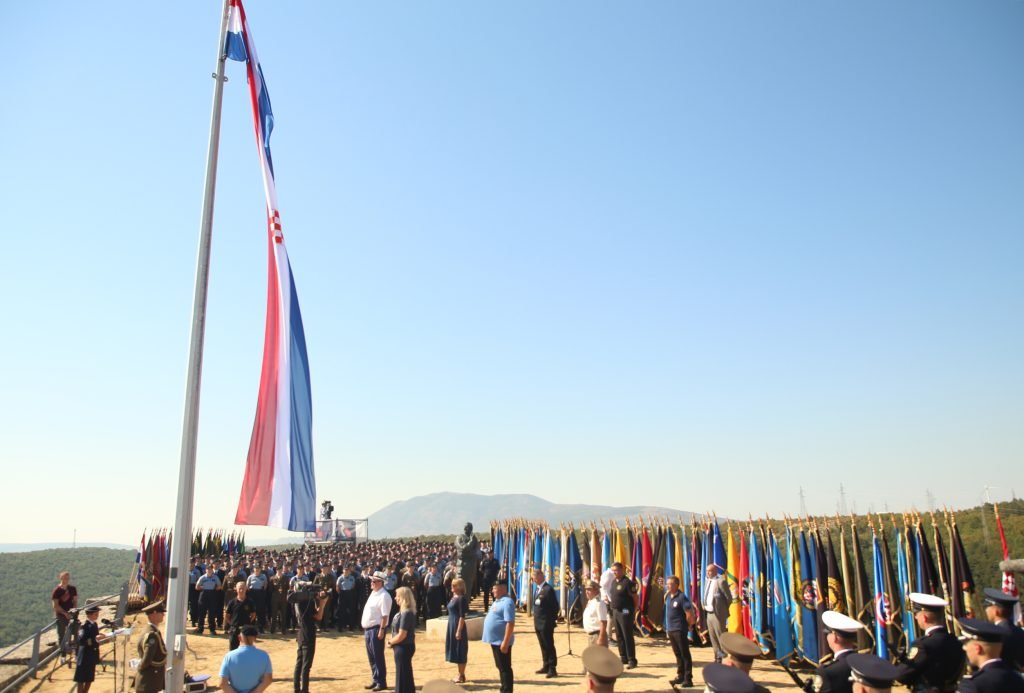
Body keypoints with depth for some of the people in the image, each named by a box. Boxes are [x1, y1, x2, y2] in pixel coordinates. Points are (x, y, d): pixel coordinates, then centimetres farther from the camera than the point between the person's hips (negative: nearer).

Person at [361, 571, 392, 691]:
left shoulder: (384, 596, -16)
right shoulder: (373, 593, 13)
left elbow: (385, 615, -20)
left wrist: (381, 630, -23)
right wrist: (366, 629, 19)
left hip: (376, 629, -9)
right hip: (368, 629, 9)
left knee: (378, 657, 0)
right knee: (371, 657, 16)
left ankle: (381, 682, 10)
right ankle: (375, 680, 27)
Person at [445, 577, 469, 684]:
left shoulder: (461, 598, -15)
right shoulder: (454, 597, 11)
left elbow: (462, 616, -18)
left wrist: (459, 631, -21)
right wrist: (449, 630, 18)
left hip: (458, 627, -9)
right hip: (452, 626, 9)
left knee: (460, 652, -1)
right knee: (456, 651, 14)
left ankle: (462, 676, 8)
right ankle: (460, 675, 23)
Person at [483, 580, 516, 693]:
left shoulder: (507, 602, -19)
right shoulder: (497, 601, 13)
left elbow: (510, 623, -25)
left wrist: (505, 642, -27)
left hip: (502, 641, -10)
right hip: (495, 640, 10)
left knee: (505, 668, -2)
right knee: (500, 667, 18)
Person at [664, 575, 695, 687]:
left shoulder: (682, 597, -14)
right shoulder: (667, 596, 9)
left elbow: (690, 614, -15)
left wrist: (686, 626, -3)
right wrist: (667, 628, 15)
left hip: (680, 630, -7)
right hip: (670, 630, 7)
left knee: (685, 655, 0)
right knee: (678, 655, 16)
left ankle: (688, 679, 5)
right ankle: (680, 676, 24)